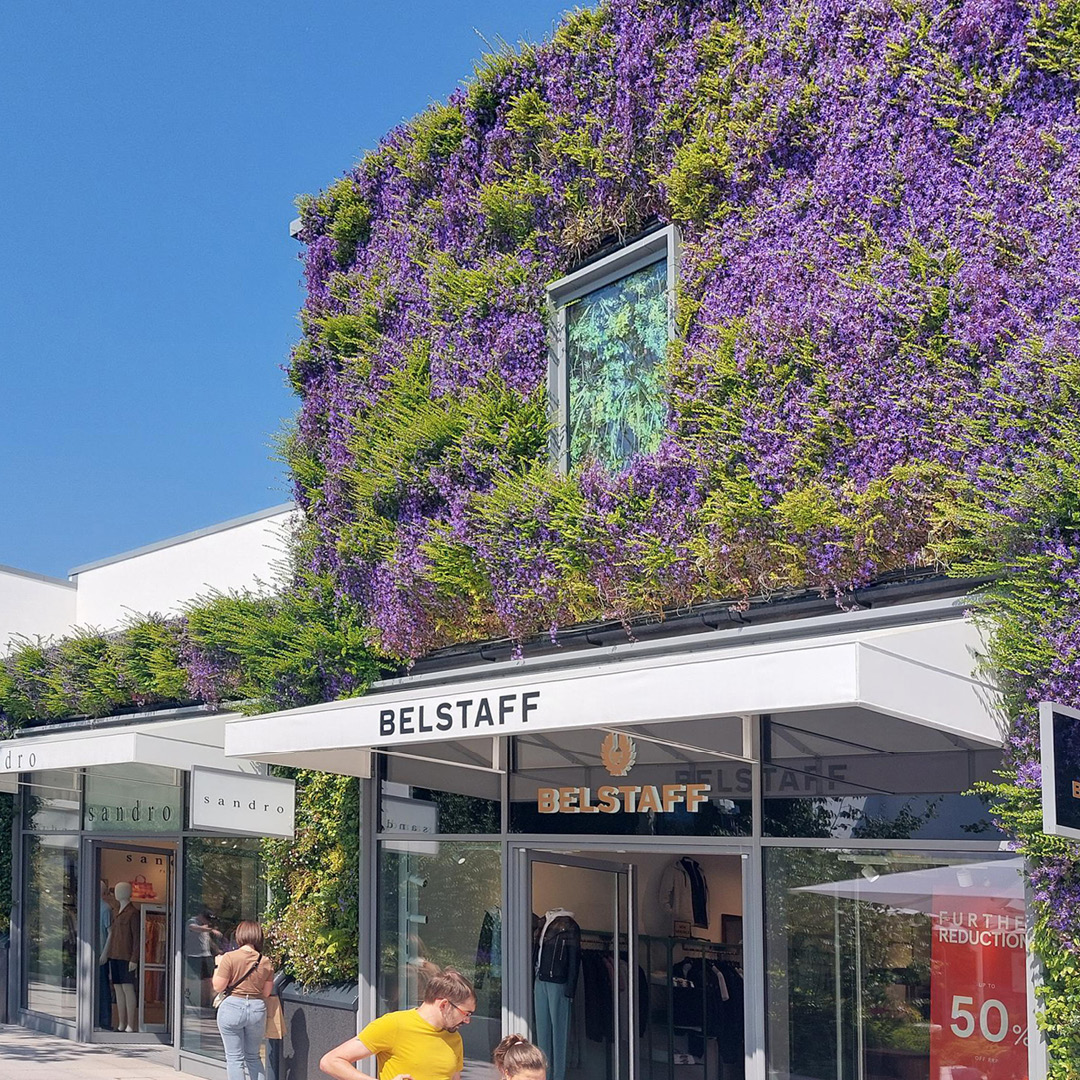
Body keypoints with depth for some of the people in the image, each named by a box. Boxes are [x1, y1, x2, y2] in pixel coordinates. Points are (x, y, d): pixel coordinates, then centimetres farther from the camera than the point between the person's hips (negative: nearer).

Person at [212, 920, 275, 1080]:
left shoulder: (229, 958, -11)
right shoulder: (266, 962, 0)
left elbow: (218, 987, -8)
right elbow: (266, 993, 5)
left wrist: (218, 966, 6)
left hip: (232, 1007, -4)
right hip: (257, 1009, 4)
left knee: (234, 1058, 4)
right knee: (254, 1057, 19)